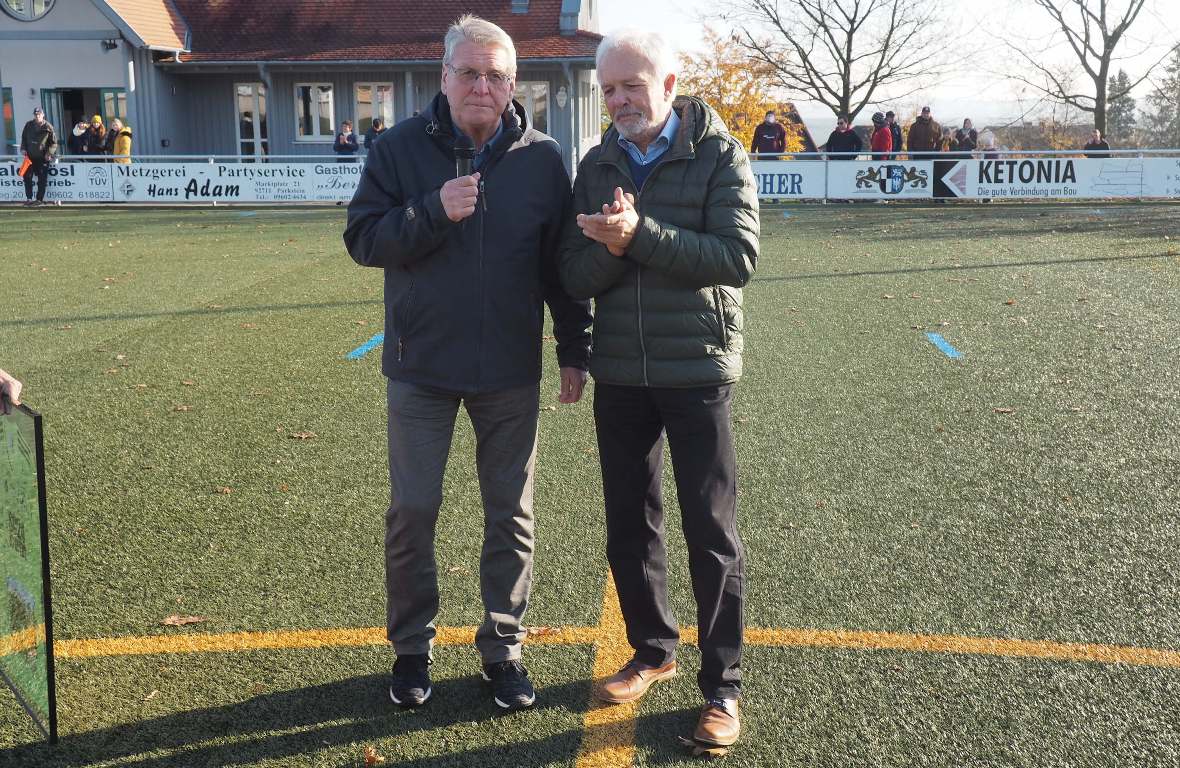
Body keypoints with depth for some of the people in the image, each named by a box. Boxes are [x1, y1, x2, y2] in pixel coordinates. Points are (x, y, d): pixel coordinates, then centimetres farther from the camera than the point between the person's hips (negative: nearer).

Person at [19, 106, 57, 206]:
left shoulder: (48, 127, -5)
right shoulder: (29, 125, 6)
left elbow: (54, 142, -2)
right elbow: (23, 137, 18)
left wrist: (49, 153, -13)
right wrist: (23, 149, 5)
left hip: (43, 158, -4)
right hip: (30, 157, 4)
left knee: (42, 179, -1)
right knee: (27, 177, 2)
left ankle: (39, 199, 7)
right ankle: (29, 198, 9)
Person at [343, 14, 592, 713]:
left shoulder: (543, 158, -1)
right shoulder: (403, 148, -3)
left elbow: (562, 263, 4)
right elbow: (363, 239, -6)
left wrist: (575, 352, 2)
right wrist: (434, 210, -21)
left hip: (511, 372, 1)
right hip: (421, 366, 0)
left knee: (512, 514, 9)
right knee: (412, 511, 6)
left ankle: (503, 648, 25)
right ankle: (412, 647, 25)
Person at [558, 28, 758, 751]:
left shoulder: (720, 155, -5)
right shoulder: (598, 165, 7)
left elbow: (738, 257, -18)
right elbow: (576, 276, 2)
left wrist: (640, 236, -24)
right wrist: (613, 248, -19)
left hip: (697, 371, -4)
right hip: (619, 374, 4)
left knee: (712, 531, 2)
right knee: (630, 523, 13)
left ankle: (722, 684, 14)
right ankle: (653, 648, 32)